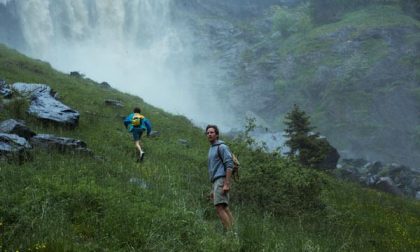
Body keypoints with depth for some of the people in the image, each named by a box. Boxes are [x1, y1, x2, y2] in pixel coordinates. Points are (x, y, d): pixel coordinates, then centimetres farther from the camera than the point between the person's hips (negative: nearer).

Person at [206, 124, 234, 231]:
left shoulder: (222, 147, -5)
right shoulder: (212, 149, 24)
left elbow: (229, 165, -15)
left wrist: (226, 184, -23)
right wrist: (213, 189, 23)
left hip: (221, 181, -10)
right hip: (216, 182, 10)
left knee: (219, 208, -17)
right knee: (225, 209, 5)